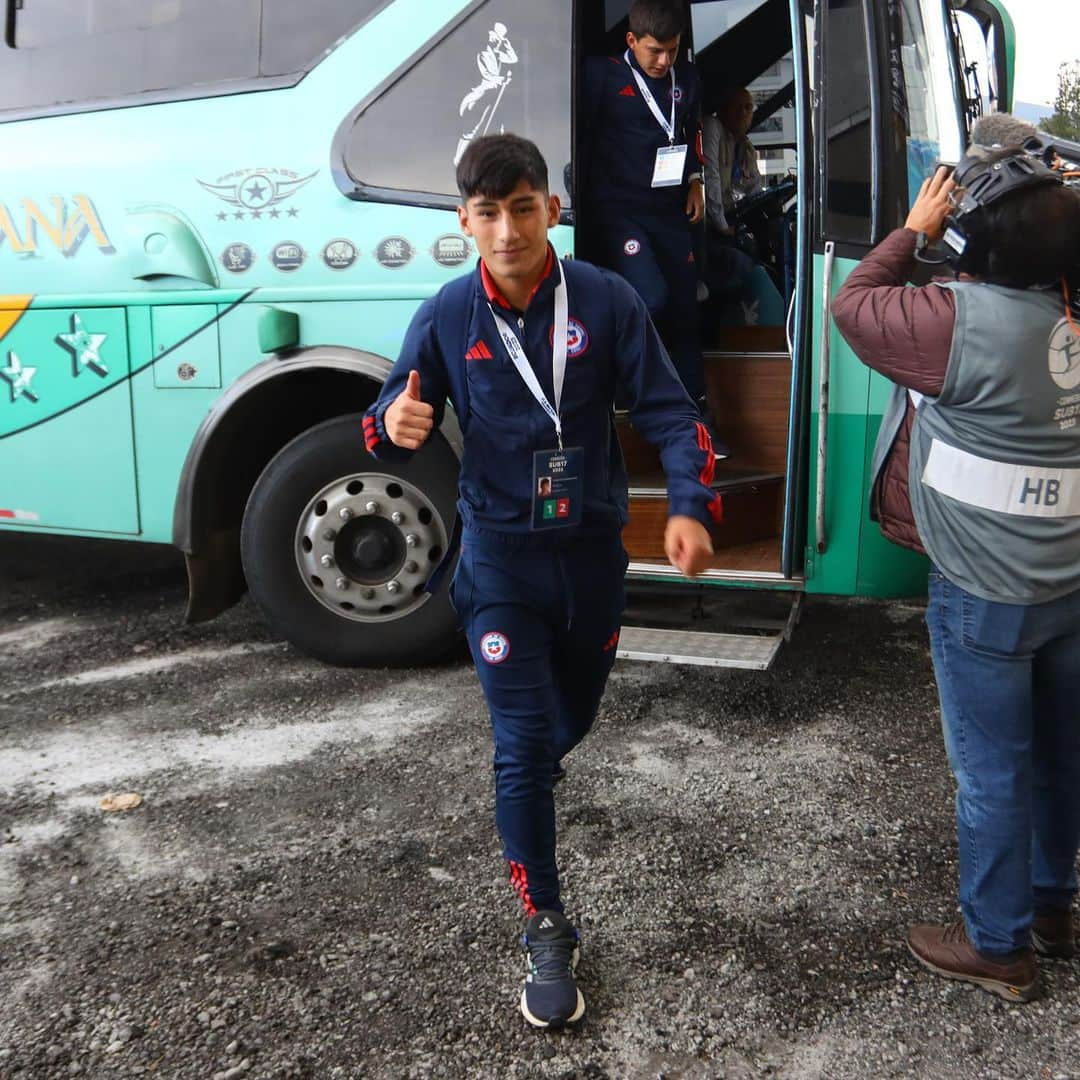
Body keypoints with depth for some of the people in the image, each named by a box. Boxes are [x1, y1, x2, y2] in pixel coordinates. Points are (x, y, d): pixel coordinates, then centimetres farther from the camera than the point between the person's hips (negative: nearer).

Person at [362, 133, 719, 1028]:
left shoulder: (604, 300, -8)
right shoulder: (447, 316, -6)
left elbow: (668, 411, -7)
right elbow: (392, 422, -1)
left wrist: (690, 507, -22)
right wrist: (395, 426, -27)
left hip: (593, 550, 2)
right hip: (501, 558, -1)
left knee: (571, 718, 22)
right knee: (523, 747, -5)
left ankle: (532, 771, 59)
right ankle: (547, 934, 11)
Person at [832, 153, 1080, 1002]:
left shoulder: (967, 323, -23)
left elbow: (854, 305, -9)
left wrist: (914, 230, 1)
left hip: (986, 597, -7)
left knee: (992, 772, 8)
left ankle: (997, 947, 25)